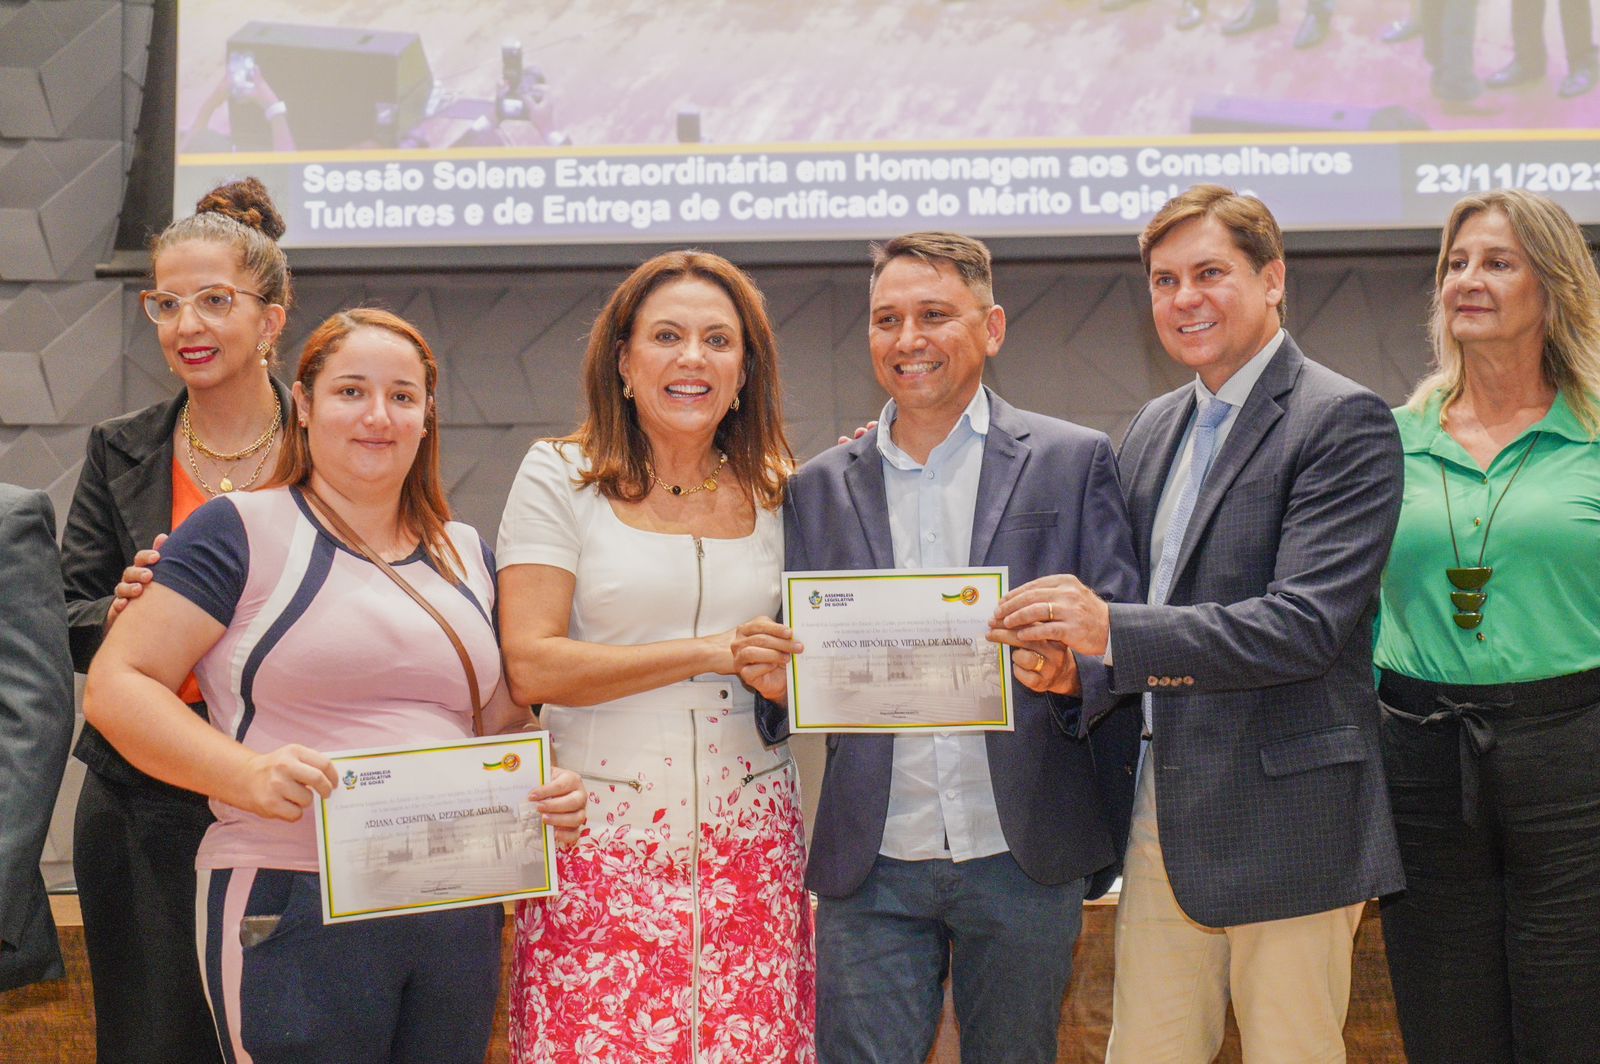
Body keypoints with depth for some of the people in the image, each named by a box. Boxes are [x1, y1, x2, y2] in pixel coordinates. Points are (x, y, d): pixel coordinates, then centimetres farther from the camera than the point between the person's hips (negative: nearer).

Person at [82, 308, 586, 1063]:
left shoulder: (466, 556, 16)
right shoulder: (240, 533, -2)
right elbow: (116, 686, -7)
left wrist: (549, 788, 0)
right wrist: (245, 773, -22)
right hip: (293, 910, -5)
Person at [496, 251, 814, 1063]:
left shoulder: (775, 490, 12)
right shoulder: (560, 476, 2)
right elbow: (530, 666, -8)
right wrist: (708, 651, -11)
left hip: (751, 838, 3)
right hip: (605, 838, -3)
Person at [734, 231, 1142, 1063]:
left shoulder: (1073, 461, 3)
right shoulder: (821, 487, 10)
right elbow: (802, 664, 11)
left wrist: (1070, 672, -21)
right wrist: (772, 676, -12)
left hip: (1024, 859, -1)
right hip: (871, 868, 1)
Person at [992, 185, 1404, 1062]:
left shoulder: (1343, 422, -8)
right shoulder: (1154, 429, 16)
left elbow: (1307, 622, -19)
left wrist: (1116, 633, -27)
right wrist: (1071, 646, 1)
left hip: (1285, 817, -6)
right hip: (1160, 817, 7)